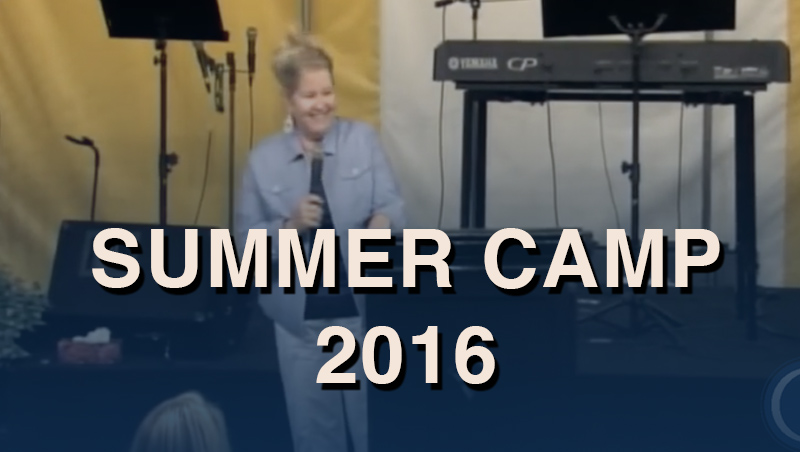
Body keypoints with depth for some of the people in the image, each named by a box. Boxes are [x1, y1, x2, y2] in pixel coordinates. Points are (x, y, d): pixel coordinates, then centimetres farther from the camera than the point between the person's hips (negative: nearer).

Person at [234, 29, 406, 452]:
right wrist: (290, 225, -18)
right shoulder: (263, 158, 1)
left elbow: (393, 205, -6)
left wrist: (383, 222, -29)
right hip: (301, 317, 1)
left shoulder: (363, 138, 1)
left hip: (364, 308, -1)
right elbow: (246, 241, 0)